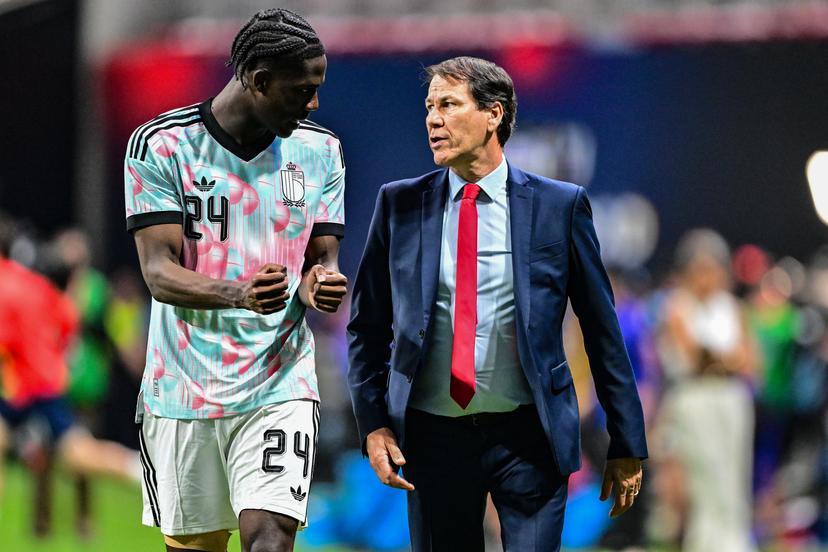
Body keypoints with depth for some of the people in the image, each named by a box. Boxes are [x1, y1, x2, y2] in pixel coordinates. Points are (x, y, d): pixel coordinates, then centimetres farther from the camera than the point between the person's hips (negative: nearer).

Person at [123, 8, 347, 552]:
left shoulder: (320, 150, 7)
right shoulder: (161, 145, -5)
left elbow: (322, 257, 12)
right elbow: (159, 272, -11)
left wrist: (319, 283, -15)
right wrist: (239, 293, -31)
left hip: (280, 385, 1)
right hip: (183, 391, -1)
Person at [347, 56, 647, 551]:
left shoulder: (560, 205, 0)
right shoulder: (400, 204, 6)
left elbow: (603, 329, 3)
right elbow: (367, 325, 12)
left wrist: (627, 446, 3)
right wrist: (373, 423, 0)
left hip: (528, 436, -2)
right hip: (433, 435, 2)